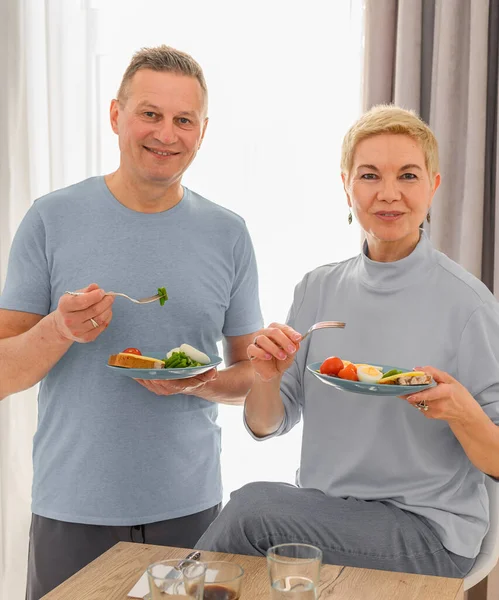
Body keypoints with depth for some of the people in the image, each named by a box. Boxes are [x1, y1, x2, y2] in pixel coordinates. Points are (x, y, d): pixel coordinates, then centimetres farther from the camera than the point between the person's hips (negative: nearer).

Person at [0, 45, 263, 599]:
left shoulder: (227, 234, 2)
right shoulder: (51, 220, -4)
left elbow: (252, 374, 8)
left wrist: (199, 382, -12)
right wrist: (58, 330, -22)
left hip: (191, 507, 2)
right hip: (72, 510, -1)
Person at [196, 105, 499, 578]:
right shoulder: (318, 289, 4)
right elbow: (265, 426, 7)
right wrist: (266, 379, -14)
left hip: (427, 528, -4)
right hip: (320, 513, 4)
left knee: (253, 504, -23)